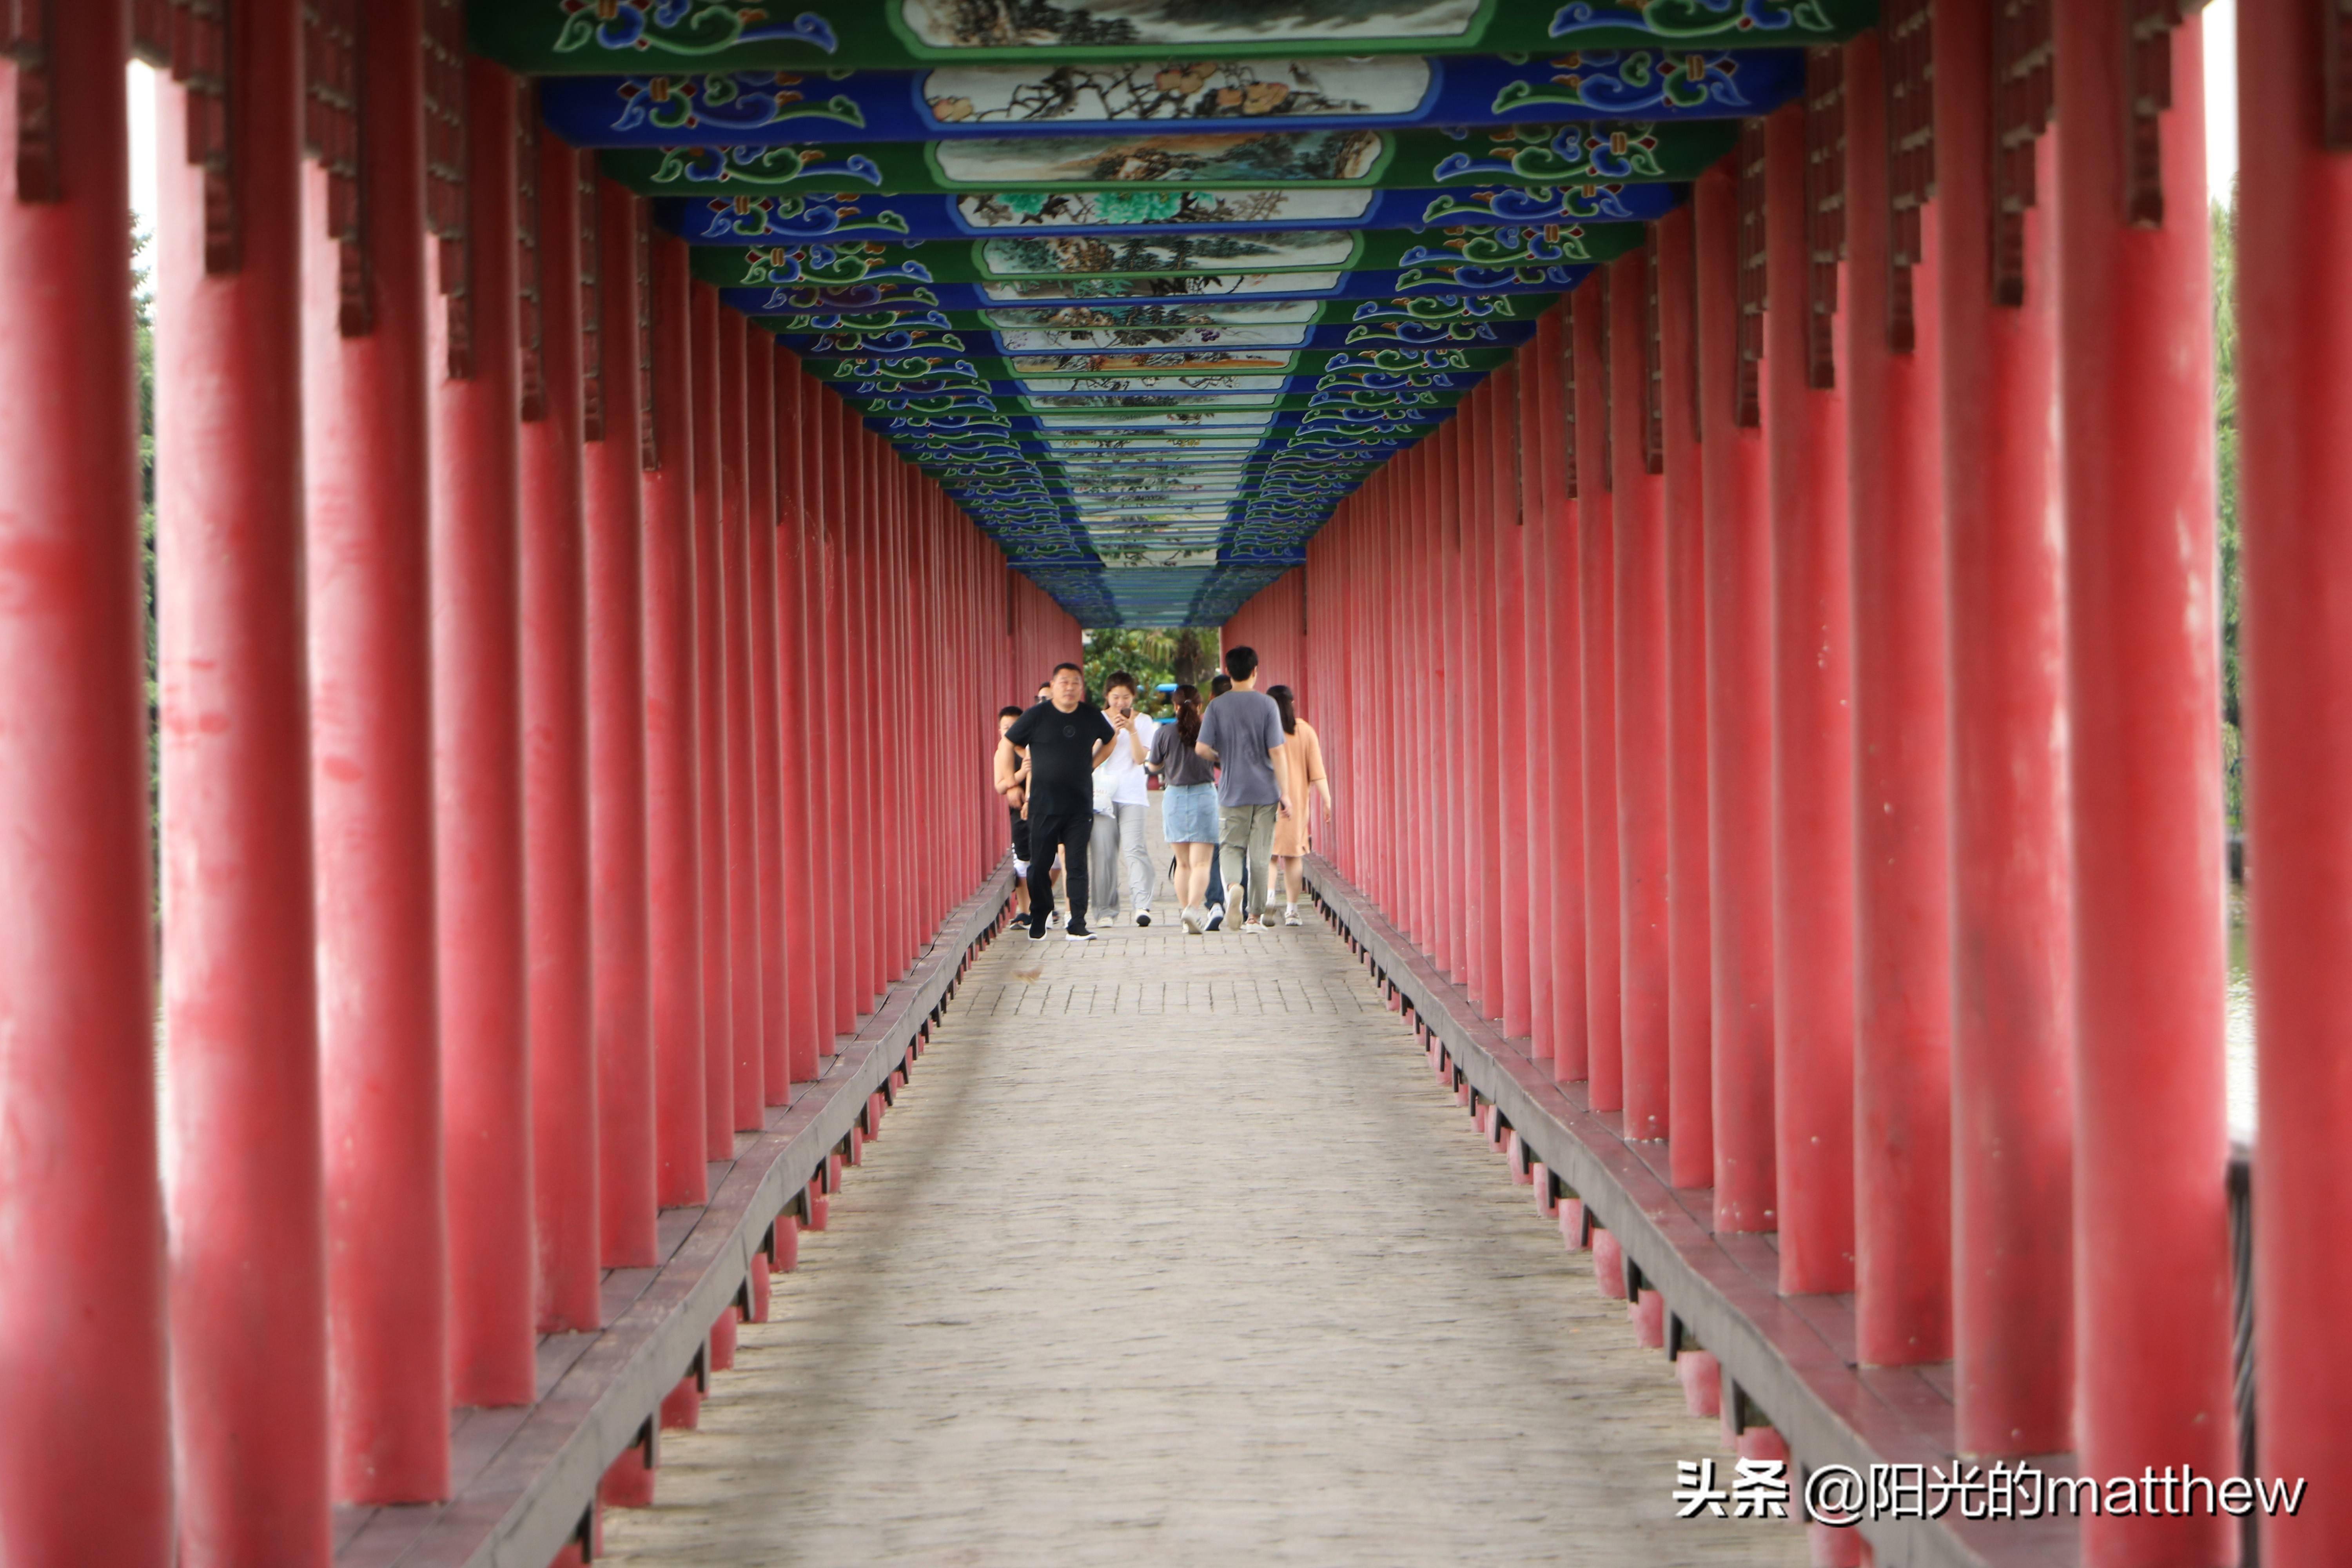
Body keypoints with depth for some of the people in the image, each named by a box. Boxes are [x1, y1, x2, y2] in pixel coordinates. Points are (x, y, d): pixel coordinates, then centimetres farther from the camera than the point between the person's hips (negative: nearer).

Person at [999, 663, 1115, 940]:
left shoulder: (1091, 716, 5)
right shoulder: (1037, 716, -3)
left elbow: (1110, 741, 26)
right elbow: (1007, 744, 5)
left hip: (1080, 805, 1)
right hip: (1044, 804, -1)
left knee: (1077, 865, -2)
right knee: (1040, 865, 3)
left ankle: (1077, 925, -2)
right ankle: (1038, 923, 16)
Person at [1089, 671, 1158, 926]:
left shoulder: (1143, 722, 9)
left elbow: (1141, 758, 0)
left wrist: (1132, 730, -13)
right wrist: (1113, 730, -10)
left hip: (1132, 796, -1)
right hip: (1103, 794, 1)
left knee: (1134, 849, -16)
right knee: (1103, 853, -4)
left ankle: (1142, 905, -25)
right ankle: (1106, 910, 3)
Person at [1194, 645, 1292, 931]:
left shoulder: (1218, 706, -2)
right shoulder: (1267, 705, -4)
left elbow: (1202, 748, -8)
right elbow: (1276, 751, -6)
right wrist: (1285, 793, -2)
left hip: (1232, 791, 0)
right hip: (1265, 790, 0)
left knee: (1231, 847, 10)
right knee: (1260, 855, 7)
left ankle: (1233, 885, -20)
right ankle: (1256, 914, 8)